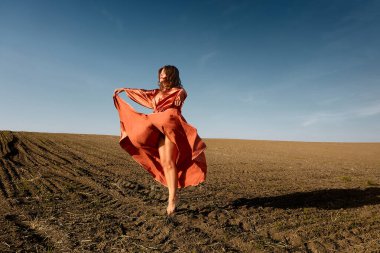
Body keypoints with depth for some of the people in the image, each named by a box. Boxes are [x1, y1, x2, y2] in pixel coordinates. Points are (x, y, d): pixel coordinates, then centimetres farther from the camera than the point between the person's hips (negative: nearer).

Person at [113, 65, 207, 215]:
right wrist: (125, 89, 40)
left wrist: (180, 96, -42)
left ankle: (172, 198, -11)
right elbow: (143, 93, 33)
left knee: (169, 161, -15)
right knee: (163, 162, -1)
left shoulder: (177, 90, 5)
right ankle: (173, 196, 3)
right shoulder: (158, 92, 24)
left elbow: (182, 93, -17)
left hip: (171, 126, -6)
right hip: (159, 129, 6)